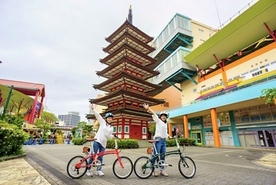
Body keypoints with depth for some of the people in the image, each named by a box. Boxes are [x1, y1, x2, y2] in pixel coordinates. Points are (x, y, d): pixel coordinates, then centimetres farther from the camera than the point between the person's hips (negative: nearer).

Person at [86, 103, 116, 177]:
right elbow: (97, 115, -7)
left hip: (103, 143, 4)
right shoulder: (102, 122, 4)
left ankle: (99, 170, 19)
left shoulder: (111, 128, 14)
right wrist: (93, 109, -18)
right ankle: (88, 170, 10)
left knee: (100, 157, 6)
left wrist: (113, 136, -8)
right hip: (97, 141, -4)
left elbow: (109, 136, 13)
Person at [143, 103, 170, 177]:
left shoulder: (165, 124, 22)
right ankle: (153, 170, 5)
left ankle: (162, 170, 19)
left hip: (164, 140, 7)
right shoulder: (158, 121, 2)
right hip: (158, 140, -7)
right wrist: (148, 108, -28)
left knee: (162, 156, 10)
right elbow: (154, 114, -14)